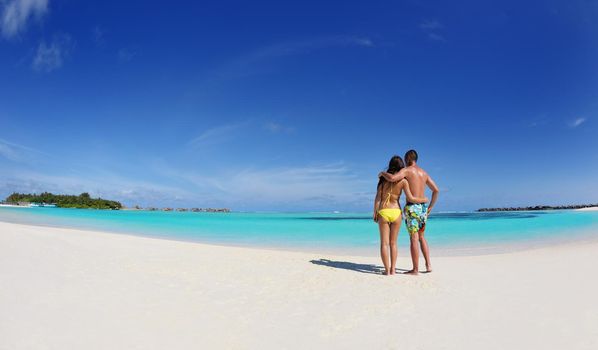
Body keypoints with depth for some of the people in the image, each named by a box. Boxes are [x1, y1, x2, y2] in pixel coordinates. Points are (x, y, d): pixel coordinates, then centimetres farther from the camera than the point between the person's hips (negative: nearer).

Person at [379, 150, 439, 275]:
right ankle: (428, 265, 18)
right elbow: (436, 190, 16)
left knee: (414, 239, -3)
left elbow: (392, 178, -25)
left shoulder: (406, 170, -7)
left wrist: (383, 173, -4)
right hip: (423, 208, 7)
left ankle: (415, 269, 2)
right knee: (422, 238, 20)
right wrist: (430, 207, 20)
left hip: (412, 208, -7)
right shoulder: (424, 173, 15)